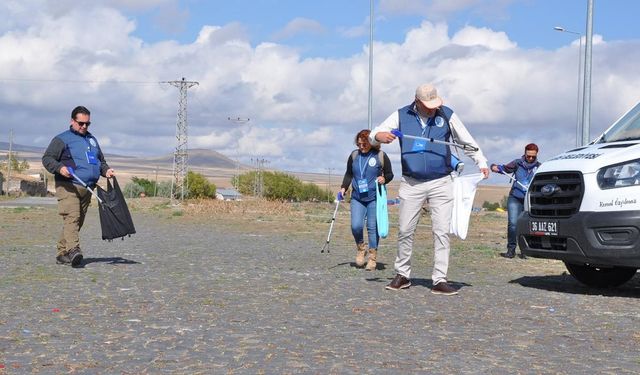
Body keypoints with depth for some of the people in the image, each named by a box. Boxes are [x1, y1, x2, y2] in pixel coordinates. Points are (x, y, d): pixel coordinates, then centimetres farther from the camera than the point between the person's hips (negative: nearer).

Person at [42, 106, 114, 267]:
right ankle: (73, 250, -34)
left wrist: (106, 170, 11)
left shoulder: (92, 140, 24)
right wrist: (59, 167, -22)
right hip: (68, 187, -7)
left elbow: (101, 160, 32)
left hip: (87, 189, 7)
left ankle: (62, 253, 13)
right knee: (72, 217, -21)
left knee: (78, 221, 6)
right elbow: (47, 158, -3)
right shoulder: (62, 139, 3)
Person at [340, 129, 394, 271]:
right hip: (357, 198, 2)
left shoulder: (381, 156, -1)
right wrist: (343, 188, 4)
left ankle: (372, 258, 9)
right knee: (356, 226, -11)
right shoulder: (354, 155, 8)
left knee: (373, 227, -2)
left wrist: (384, 179, -15)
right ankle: (360, 247, 18)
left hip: (375, 198, -2)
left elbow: (390, 174, 6)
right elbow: (349, 174, 18)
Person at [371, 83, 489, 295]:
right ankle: (402, 275, 20)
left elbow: (468, 142, 12)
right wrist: (379, 136, -20)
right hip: (411, 183, 1)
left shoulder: (447, 115, 2)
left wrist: (481, 163, 2)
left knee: (441, 232, -6)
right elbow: (373, 135, 4)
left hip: (441, 183, -1)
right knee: (405, 231, 5)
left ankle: (440, 280, -2)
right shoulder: (402, 116, 3)